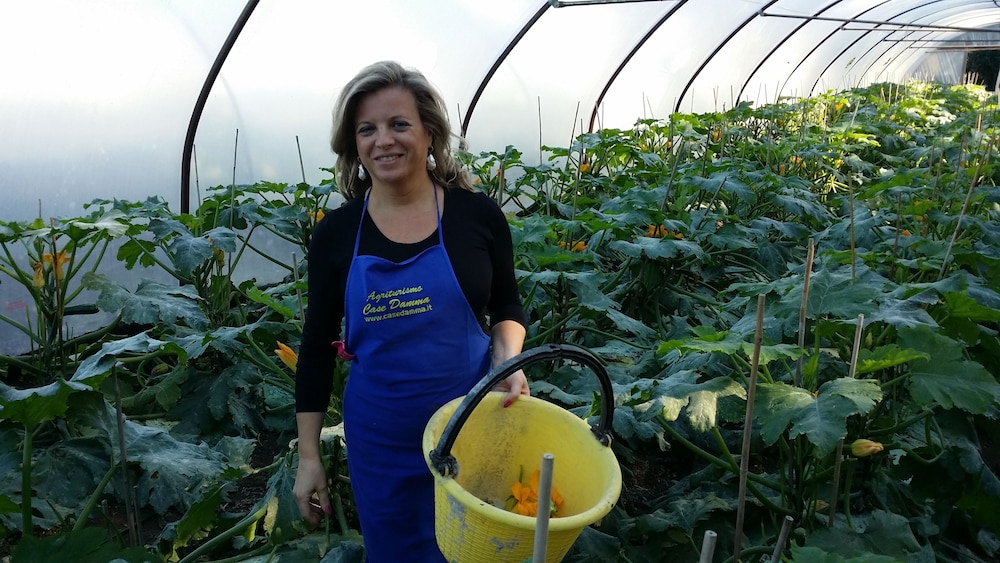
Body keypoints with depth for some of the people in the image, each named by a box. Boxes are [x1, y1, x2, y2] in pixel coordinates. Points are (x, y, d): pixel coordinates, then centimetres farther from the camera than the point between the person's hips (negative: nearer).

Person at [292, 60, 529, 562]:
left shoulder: (478, 214, -8)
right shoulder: (335, 233, -6)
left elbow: (506, 307, 6)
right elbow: (317, 348, 1)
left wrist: (507, 359, -14)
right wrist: (308, 456, 3)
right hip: (379, 440, 1)